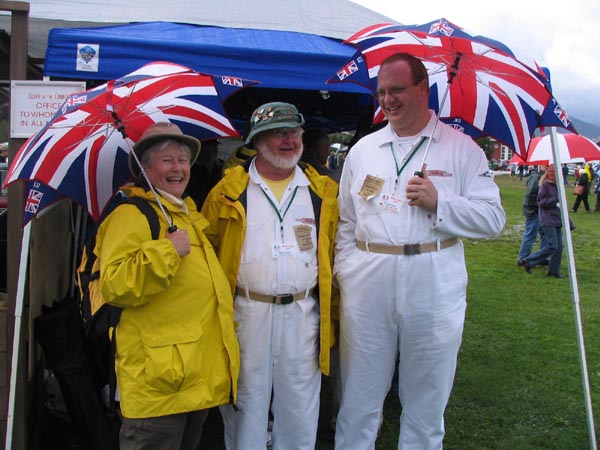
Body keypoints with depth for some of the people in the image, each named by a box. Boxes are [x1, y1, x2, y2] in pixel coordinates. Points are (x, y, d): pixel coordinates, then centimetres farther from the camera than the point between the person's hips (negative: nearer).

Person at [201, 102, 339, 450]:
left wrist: (331, 312, 7)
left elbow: (334, 254, 11)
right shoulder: (230, 191, 2)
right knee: (247, 400, 10)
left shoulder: (323, 192, 7)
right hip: (246, 313, -1)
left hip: (304, 314, 2)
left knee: (300, 405, 11)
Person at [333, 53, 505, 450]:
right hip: (366, 288, 2)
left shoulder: (461, 148, 2)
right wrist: (344, 275, 4)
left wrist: (439, 202, -15)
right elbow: (345, 223, 14)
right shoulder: (363, 150, 11)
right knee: (359, 400, 11)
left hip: (434, 293, -2)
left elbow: (493, 219, -1)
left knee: (426, 402, 12)